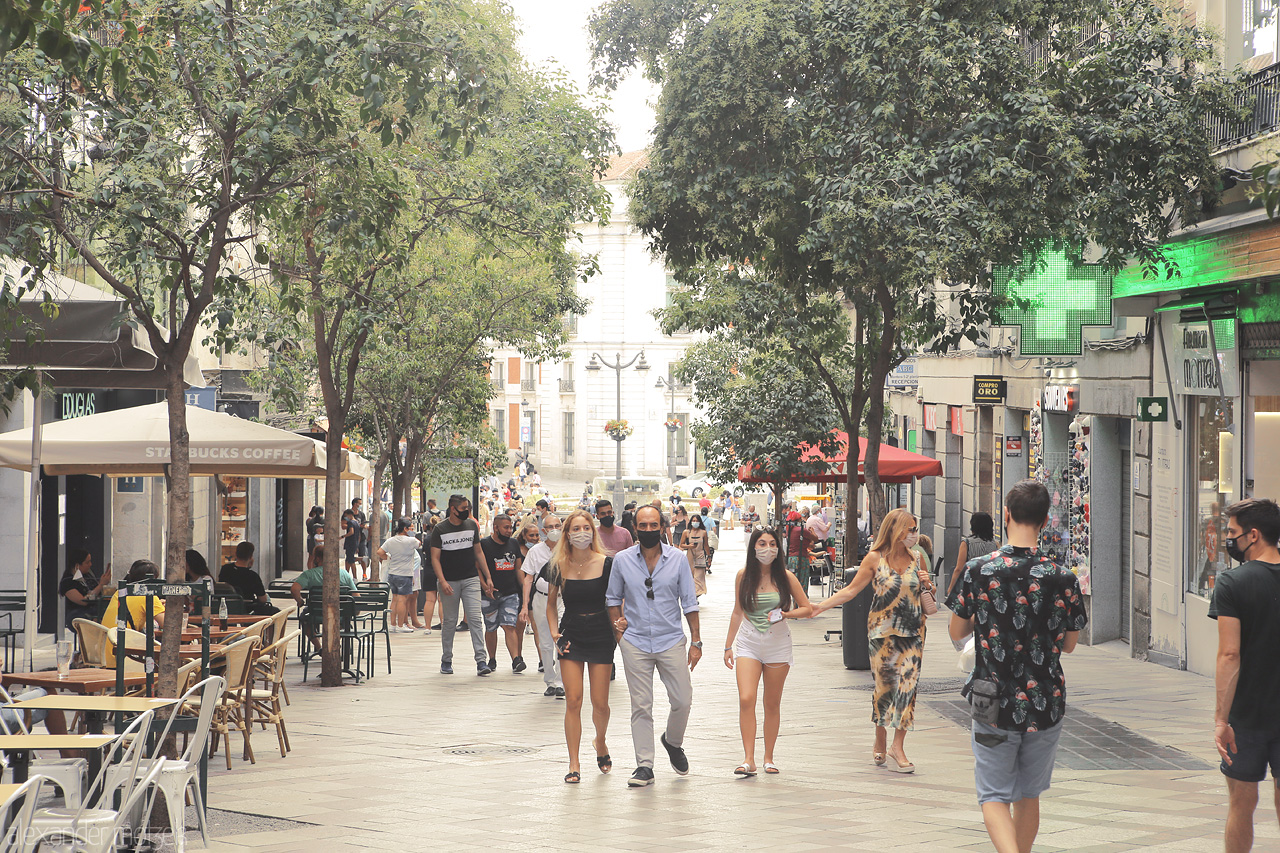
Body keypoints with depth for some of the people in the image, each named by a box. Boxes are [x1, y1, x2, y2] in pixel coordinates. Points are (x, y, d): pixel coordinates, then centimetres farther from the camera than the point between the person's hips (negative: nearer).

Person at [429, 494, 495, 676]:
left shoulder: (471, 526, 7)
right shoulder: (440, 529, -4)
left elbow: (478, 553, 14)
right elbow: (435, 558, -6)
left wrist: (487, 578, 8)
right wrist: (442, 581, -19)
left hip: (471, 579, 2)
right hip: (449, 582, -2)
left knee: (475, 618, -9)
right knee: (450, 621, 5)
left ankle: (481, 661, -13)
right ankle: (446, 661, 19)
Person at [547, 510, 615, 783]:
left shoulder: (607, 564, -7)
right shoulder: (559, 567, -1)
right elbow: (551, 602, 12)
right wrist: (554, 632, 0)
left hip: (601, 637, -1)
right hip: (572, 636, 1)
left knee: (600, 702, 1)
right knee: (573, 701, -5)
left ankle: (600, 742, 34)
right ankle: (573, 765, 0)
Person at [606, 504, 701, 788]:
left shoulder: (678, 558, 0)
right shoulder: (622, 560, 1)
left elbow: (689, 602, 3)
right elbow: (613, 598, 14)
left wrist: (696, 642, 1)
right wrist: (618, 628, 2)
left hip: (671, 640, 0)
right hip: (635, 643, 0)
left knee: (682, 701, 0)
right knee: (641, 707, 0)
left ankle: (673, 742, 30)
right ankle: (644, 766, 5)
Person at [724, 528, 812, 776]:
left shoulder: (785, 577, -3)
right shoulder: (744, 576, 1)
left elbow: (807, 608, 3)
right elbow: (738, 612, 11)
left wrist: (787, 614, -15)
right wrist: (728, 646, 13)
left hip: (777, 645, 0)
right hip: (748, 644, 0)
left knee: (772, 704, 7)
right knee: (746, 700, -15)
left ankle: (768, 757, 18)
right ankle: (748, 759, -15)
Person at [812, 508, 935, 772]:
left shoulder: (916, 559, 8)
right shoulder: (875, 559, -2)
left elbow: (925, 596, 20)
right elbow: (851, 590, 2)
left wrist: (927, 585, -3)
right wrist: (820, 607, -6)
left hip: (912, 632, 2)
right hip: (882, 632, -2)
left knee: (907, 686, -6)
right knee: (883, 686, 1)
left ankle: (897, 747, -3)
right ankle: (880, 745, 18)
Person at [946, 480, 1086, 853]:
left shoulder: (977, 570, -10)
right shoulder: (1063, 578, -8)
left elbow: (957, 632, 2)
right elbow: (1069, 644, 5)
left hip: (994, 705, -2)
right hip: (1046, 706, 2)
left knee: (994, 796, 5)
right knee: (1029, 796, 17)